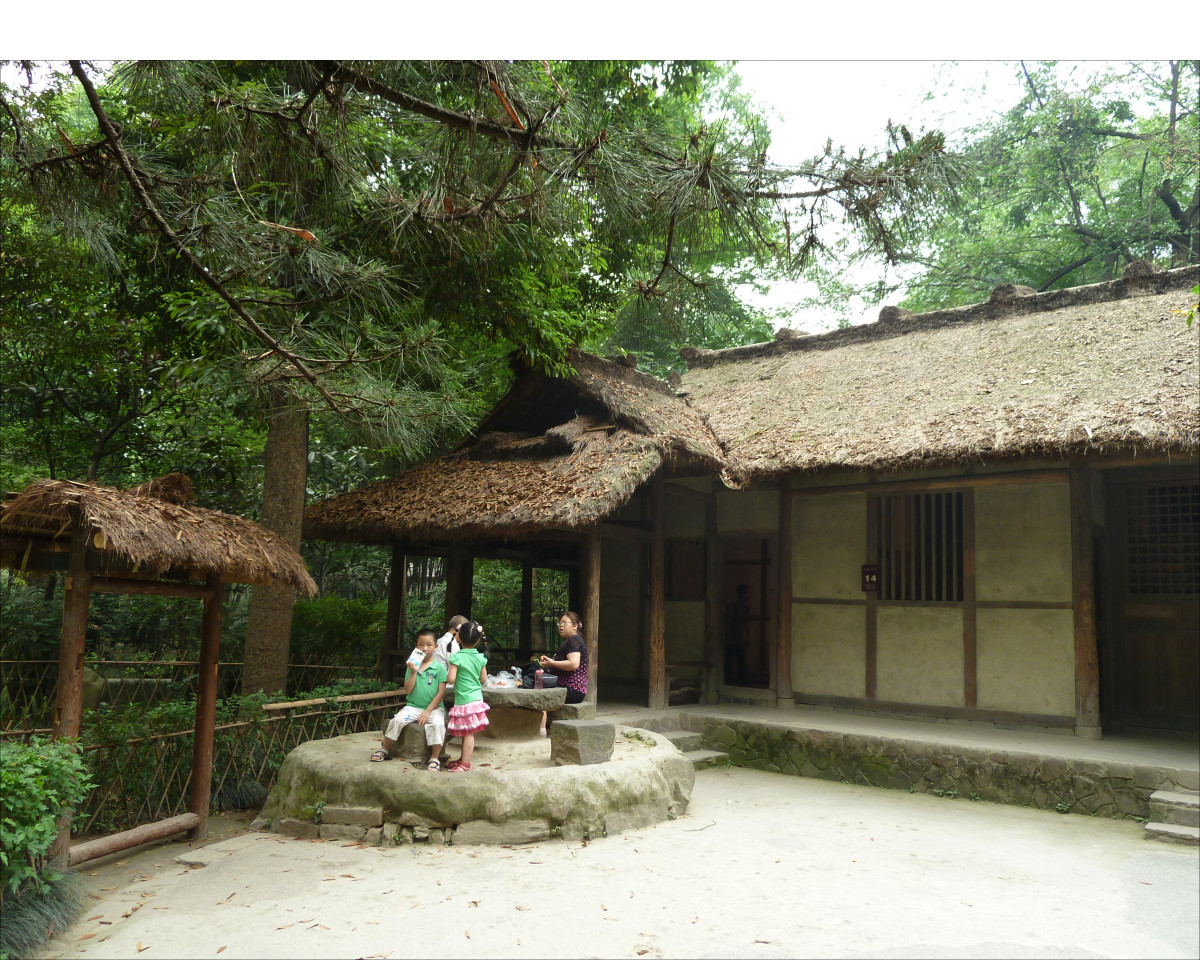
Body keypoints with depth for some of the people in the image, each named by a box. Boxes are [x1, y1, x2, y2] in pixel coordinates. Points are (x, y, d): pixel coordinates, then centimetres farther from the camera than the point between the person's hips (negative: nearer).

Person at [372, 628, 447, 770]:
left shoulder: (439, 668, -2)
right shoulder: (412, 665, 7)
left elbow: (441, 692, -5)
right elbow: (407, 690, 1)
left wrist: (428, 711, -12)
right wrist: (413, 672, -11)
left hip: (434, 707, -3)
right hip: (413, 706, 3)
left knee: (438, 724, -31)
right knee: (396, 720, -20)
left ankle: (434, 758, -19)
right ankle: (385, 750, 1)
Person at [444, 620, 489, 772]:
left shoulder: (457, 657, -14)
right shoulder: (480, 658, 2)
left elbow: (451, 679, -18)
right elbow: (483, 679, 7)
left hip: (464, 700, -6)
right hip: (477, 699, 6)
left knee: (467, 733, -2)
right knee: (468, 733, 15)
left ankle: (465, 763, 4)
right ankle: (463, 758, 26)